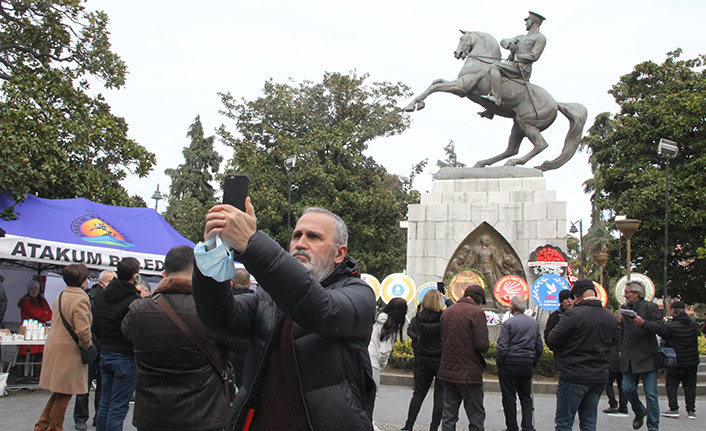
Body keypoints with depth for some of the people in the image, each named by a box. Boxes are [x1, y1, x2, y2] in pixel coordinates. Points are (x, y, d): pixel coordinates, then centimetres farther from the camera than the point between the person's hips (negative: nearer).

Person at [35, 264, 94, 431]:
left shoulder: (61, 295, 8)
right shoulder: (80, 298, -19)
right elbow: (82, 330, -26)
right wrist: (86, 346, -8)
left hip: (55, 347, 9)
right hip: (69, 351, -9)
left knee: (59, 393, 20)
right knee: (64, 395, 5)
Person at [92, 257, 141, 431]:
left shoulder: (100, 296, 6)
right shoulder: (134, 301, -18)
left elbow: (95, 327, 15)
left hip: (105, 353, 7)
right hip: (125, 357, -7)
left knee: (105, 404, 15)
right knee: (118, 407, -2)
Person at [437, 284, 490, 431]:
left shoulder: (447, 312, 9)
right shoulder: (476, 313, -11)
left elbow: (443, 341, 12)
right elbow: (482, 345, -17)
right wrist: (488, 344, 3)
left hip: (447, 370, 6)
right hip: (468, 372, -6)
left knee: (448, 415, 12)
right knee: (476, 416, 3)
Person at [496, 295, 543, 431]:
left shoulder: (508, 323, -10)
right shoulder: (534, 323, 7)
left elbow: (502, 347, -15)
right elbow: (540, 347, 11)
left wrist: (498, 363, -2)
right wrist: (533, 364, 18)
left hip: (510, 364, -5)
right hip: (527, 365, 5)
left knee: (509, 398, 4)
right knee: (526, 397, 13)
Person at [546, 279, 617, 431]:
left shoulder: (573, 314, -16)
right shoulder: (610, 317, 5)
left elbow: (552, 341, -13)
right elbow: (611, 343, 14)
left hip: (574, 377, -6)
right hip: (600, 376, 7)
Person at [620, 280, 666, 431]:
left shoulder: (650, 307, -5)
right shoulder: (625, 309, 14)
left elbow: (661, 328, -15)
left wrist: (643, 323, -28)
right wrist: (621, 349, 20)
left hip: (647, 358, -5)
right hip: (629, 359, 5)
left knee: (651, 394, -3)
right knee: (627, 389, 1)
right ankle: (640, 412, 28)